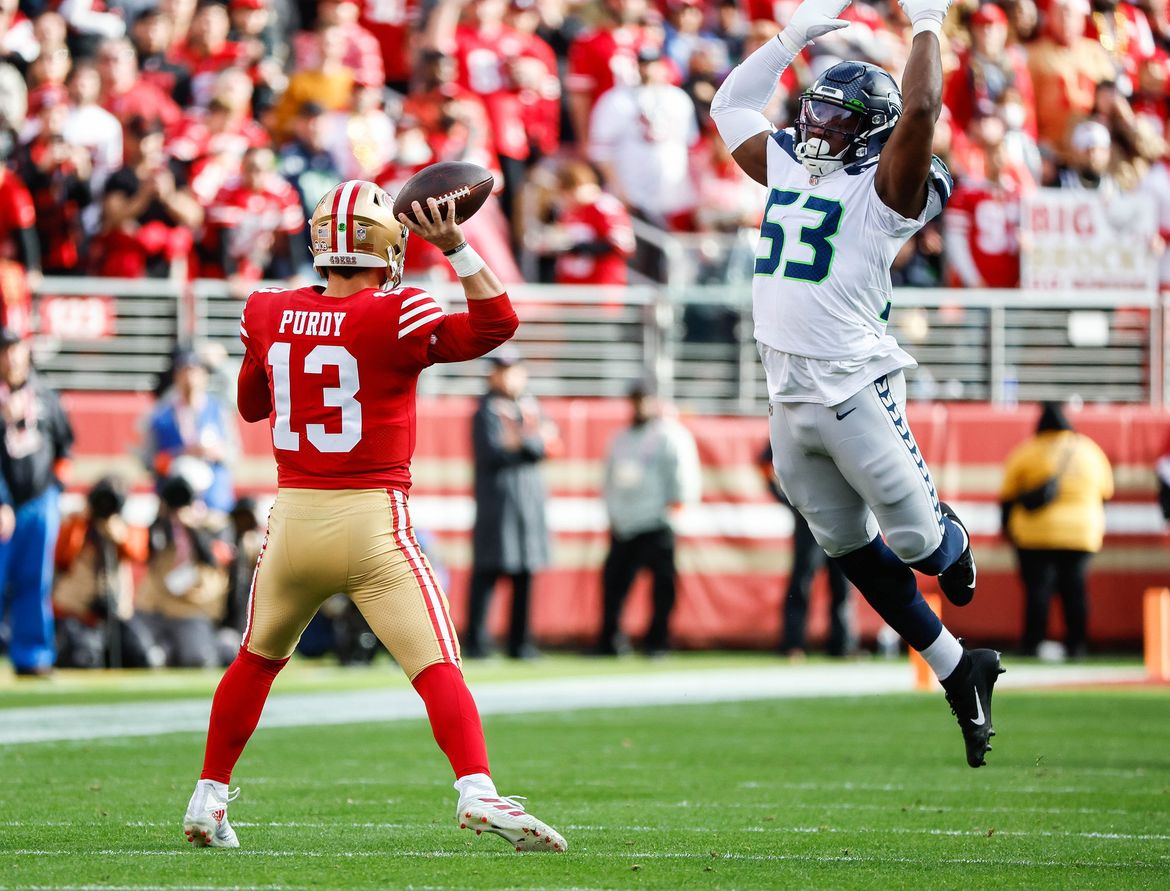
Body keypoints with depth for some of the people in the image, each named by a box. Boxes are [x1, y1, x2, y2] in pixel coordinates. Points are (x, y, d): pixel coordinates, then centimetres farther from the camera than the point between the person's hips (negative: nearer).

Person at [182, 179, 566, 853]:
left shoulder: (269, 316, 3)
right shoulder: (395, 317, -11)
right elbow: (498, 323, -4)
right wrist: (454, 246, -5)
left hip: (293, 519, 4)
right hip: (373, 524, -4)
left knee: (258, 659, 23)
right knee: (437, 665, -8)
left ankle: (208, 798, 29)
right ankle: (477, 790, -27)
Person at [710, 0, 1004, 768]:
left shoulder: (884, 190, -5)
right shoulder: (787, 170, 14)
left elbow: (920, 110, -21)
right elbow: (732, 104, 25)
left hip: (855, 390, -7)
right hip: (789, 397, 7)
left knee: (916, 539, -5)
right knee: (849, 548, 9)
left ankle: (955, 547, 33)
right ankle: (958, 671, 19)